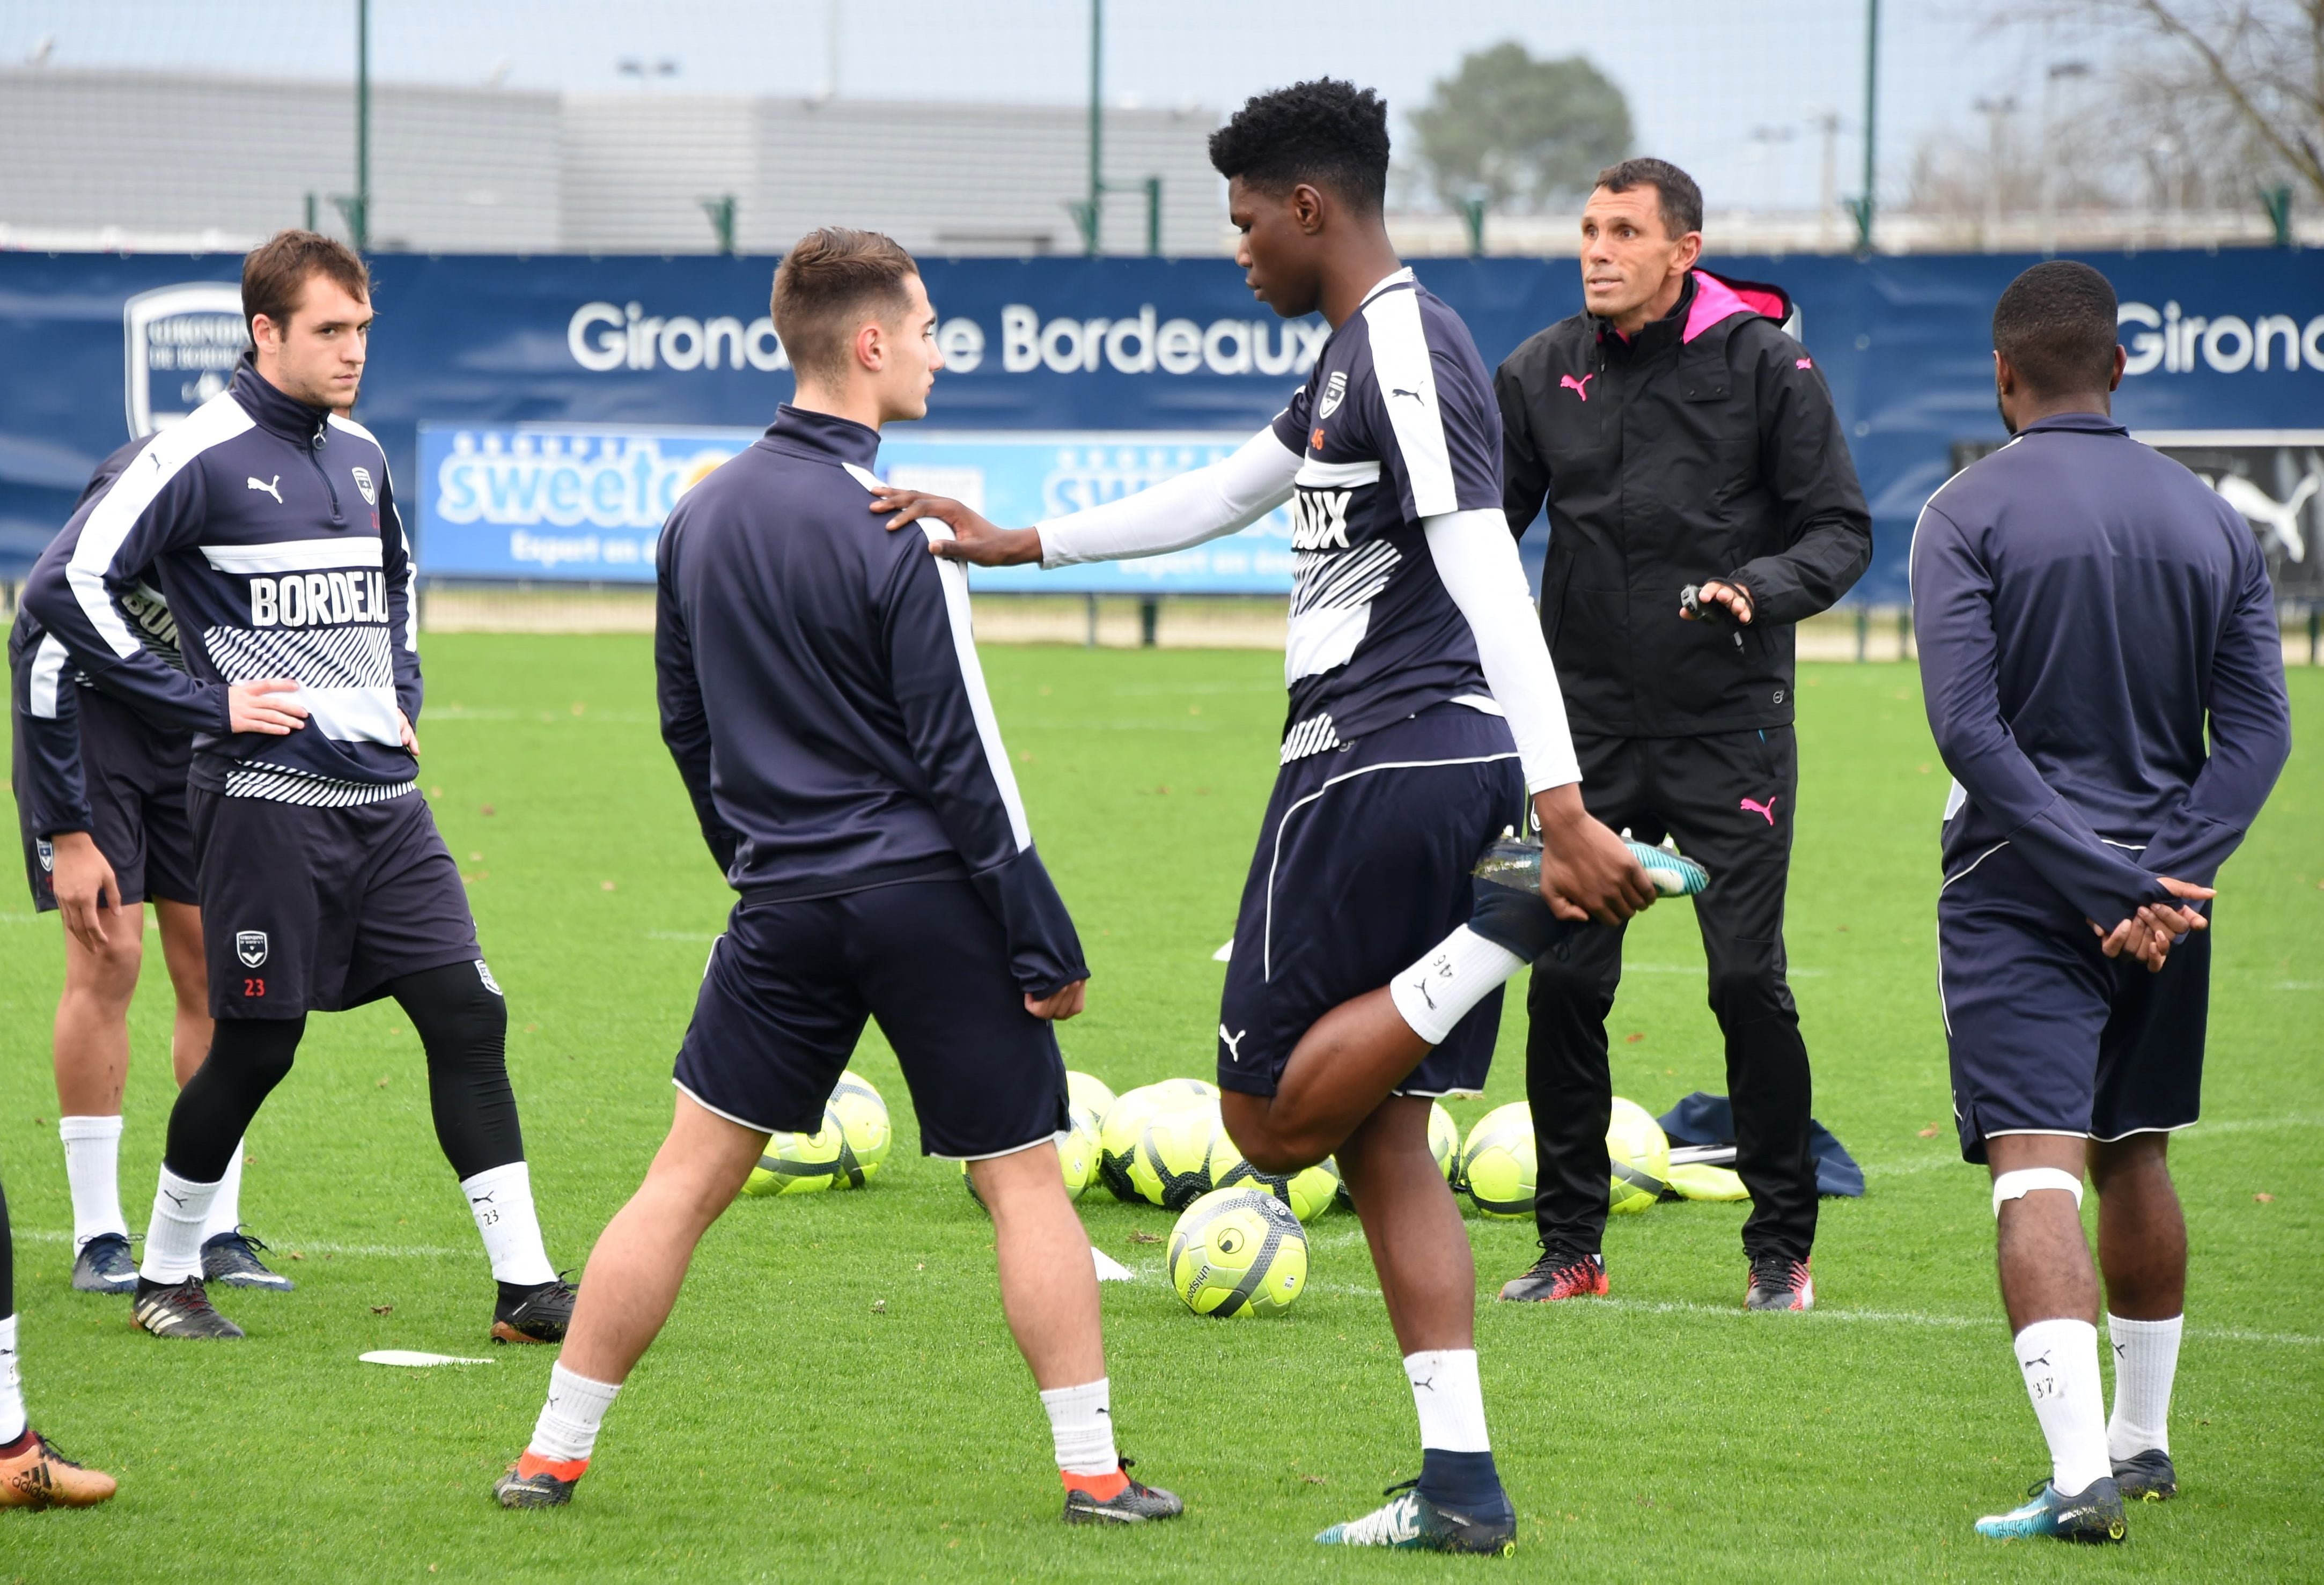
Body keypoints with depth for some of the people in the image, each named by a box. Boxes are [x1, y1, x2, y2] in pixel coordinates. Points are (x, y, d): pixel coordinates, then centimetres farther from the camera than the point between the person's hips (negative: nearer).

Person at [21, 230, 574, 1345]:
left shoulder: (360, 455, 13)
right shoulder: (202, 456, -9)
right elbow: (66, 585, -14)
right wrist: (204, 702, -13)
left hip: (384, 796, 6)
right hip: (268, 801, -6)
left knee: (468, 1017, -2)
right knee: (255, 1048, -1)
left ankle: (525, 1286, -1)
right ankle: (167, 1273, 19)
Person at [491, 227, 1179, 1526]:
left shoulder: (702, 516, 6)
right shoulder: (890, 533, -13)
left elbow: (686, 725, 16)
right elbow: (963, 759, -13)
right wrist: (1047, 943, -8)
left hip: (784, 909, 5)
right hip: (931, 898, -5)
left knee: (689, 1177, 10)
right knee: (1026, 1181, 4)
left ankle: (555, 1455, 10)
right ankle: (1096, 1474, 3)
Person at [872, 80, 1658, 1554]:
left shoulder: (1406, 351, -13)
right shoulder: (1358, 357, 18)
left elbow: (1489, 583, -22)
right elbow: (1218, 498, 32)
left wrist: (1562, 808, -29)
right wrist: (1013, 543, 33)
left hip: (1376, 762, -10)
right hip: (1458, 771, 10)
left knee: (1271, 1117, -4)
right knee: (1382, 1139, 8)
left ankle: (1507, 928, -13)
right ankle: (1460, 1481, 2)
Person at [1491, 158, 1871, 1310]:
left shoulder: (1764, 365, -5)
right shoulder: (1540, 375, 5)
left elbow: (1841, 529, -4)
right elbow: (1489, 523, 14)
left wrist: (1760, 589, -22)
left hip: (1729, 729, -3)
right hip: (1589, 730, 3)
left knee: (1748, 979, -7)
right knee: (1564, 982, -1)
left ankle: (1781, 1248, 7)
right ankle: (1569, 1247, 12)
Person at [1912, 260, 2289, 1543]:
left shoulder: (1967, 515, -7)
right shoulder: (2211, 521, 7)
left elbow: (1970, 729, -17)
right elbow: (2258, 730, -2)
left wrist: (2106, 883, -17)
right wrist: (2158, 878, -11)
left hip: (2019, 893, -5)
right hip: (2163, 886, 5)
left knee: (2035, 1171, -11)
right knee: (2133, 1156, 21)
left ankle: (2081, 1469, -25)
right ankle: (2143, 1436, 33)